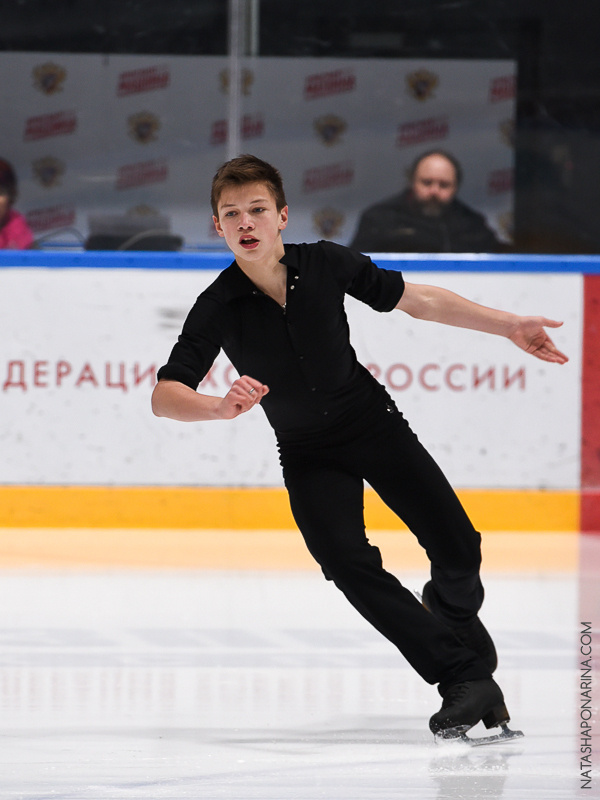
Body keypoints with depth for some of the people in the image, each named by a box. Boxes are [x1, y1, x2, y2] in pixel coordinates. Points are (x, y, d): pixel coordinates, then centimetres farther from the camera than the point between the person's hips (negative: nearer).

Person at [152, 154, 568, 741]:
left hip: (376, 425, 1)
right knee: (347, 561, -22)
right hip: (310, 457, -1)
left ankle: (452, 627, 27)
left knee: (456, 548, -8)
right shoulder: (218, 308, -19)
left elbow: (415, 300, -2)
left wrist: (510, 327, -2)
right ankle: (465, 677, -16)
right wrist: (222, 406, -45)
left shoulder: (327, 264, -15)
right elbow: (165, 396, -24)